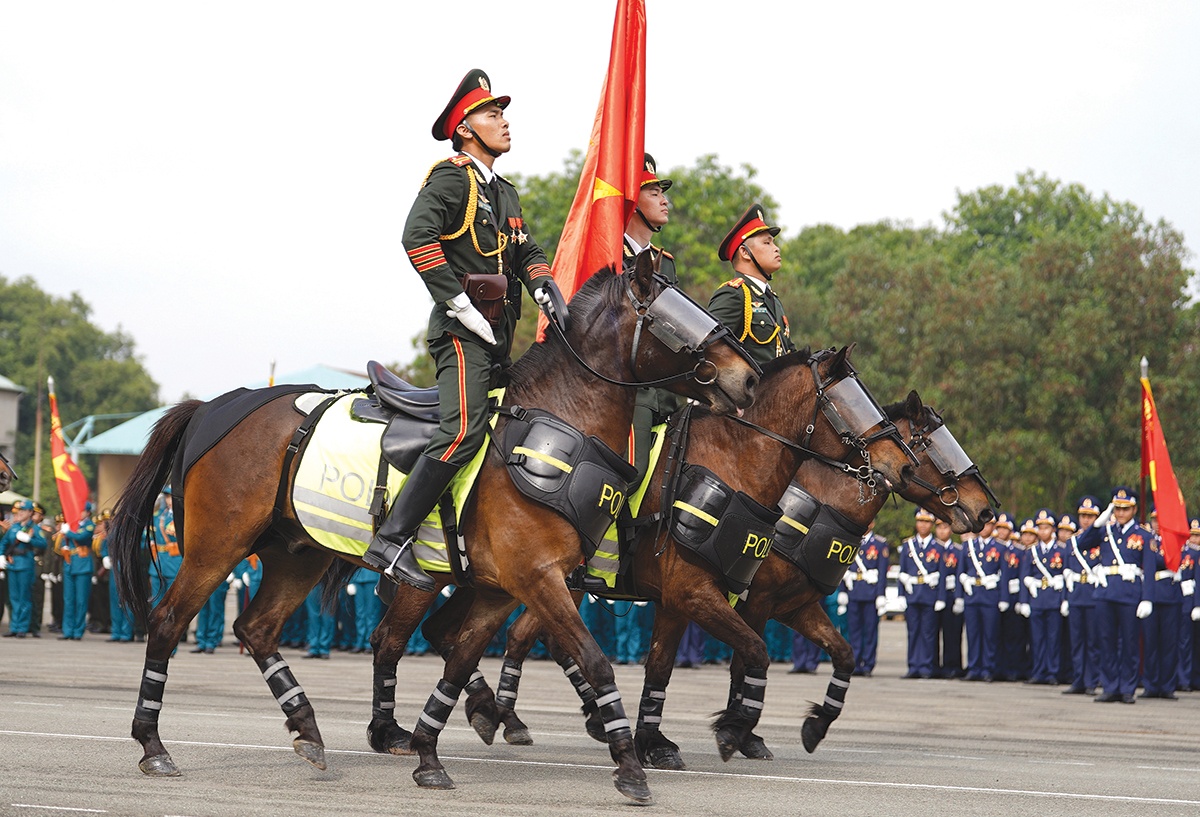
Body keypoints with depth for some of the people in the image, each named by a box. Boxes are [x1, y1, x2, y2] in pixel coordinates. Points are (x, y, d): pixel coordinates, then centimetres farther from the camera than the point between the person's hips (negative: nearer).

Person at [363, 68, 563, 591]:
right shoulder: (451, 178, -5)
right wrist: (461, 305, -21)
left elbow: (525, 252, 26)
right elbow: (418, 236, -20)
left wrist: (545, 286, 3)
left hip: (498, 335, 10)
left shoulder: (505, 194, 24)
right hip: (462, 332, -10)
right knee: (464, 431, -23)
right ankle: (391, 541, -25)